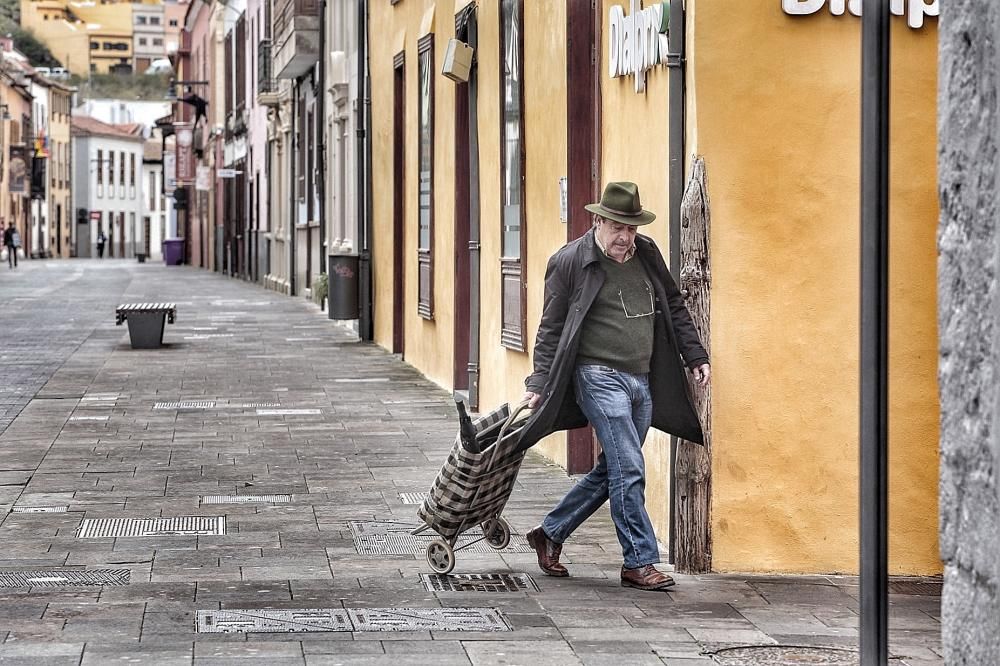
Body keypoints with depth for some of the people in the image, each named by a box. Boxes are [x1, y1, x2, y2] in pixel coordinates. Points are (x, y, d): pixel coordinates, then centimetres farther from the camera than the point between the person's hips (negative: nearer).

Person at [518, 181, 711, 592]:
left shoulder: (647, 254, 9)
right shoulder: (570, 262, -6)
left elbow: (674, 308, 19)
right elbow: (551, 329, -3)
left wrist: (695, 356, 14)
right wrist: (539, 384, -8)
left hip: (643, 381, 7)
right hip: (600, 377, -7)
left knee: (611, 472, 11)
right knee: (629, 470, -11)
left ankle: (550, 534, 25)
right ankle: (639, 562, -3)